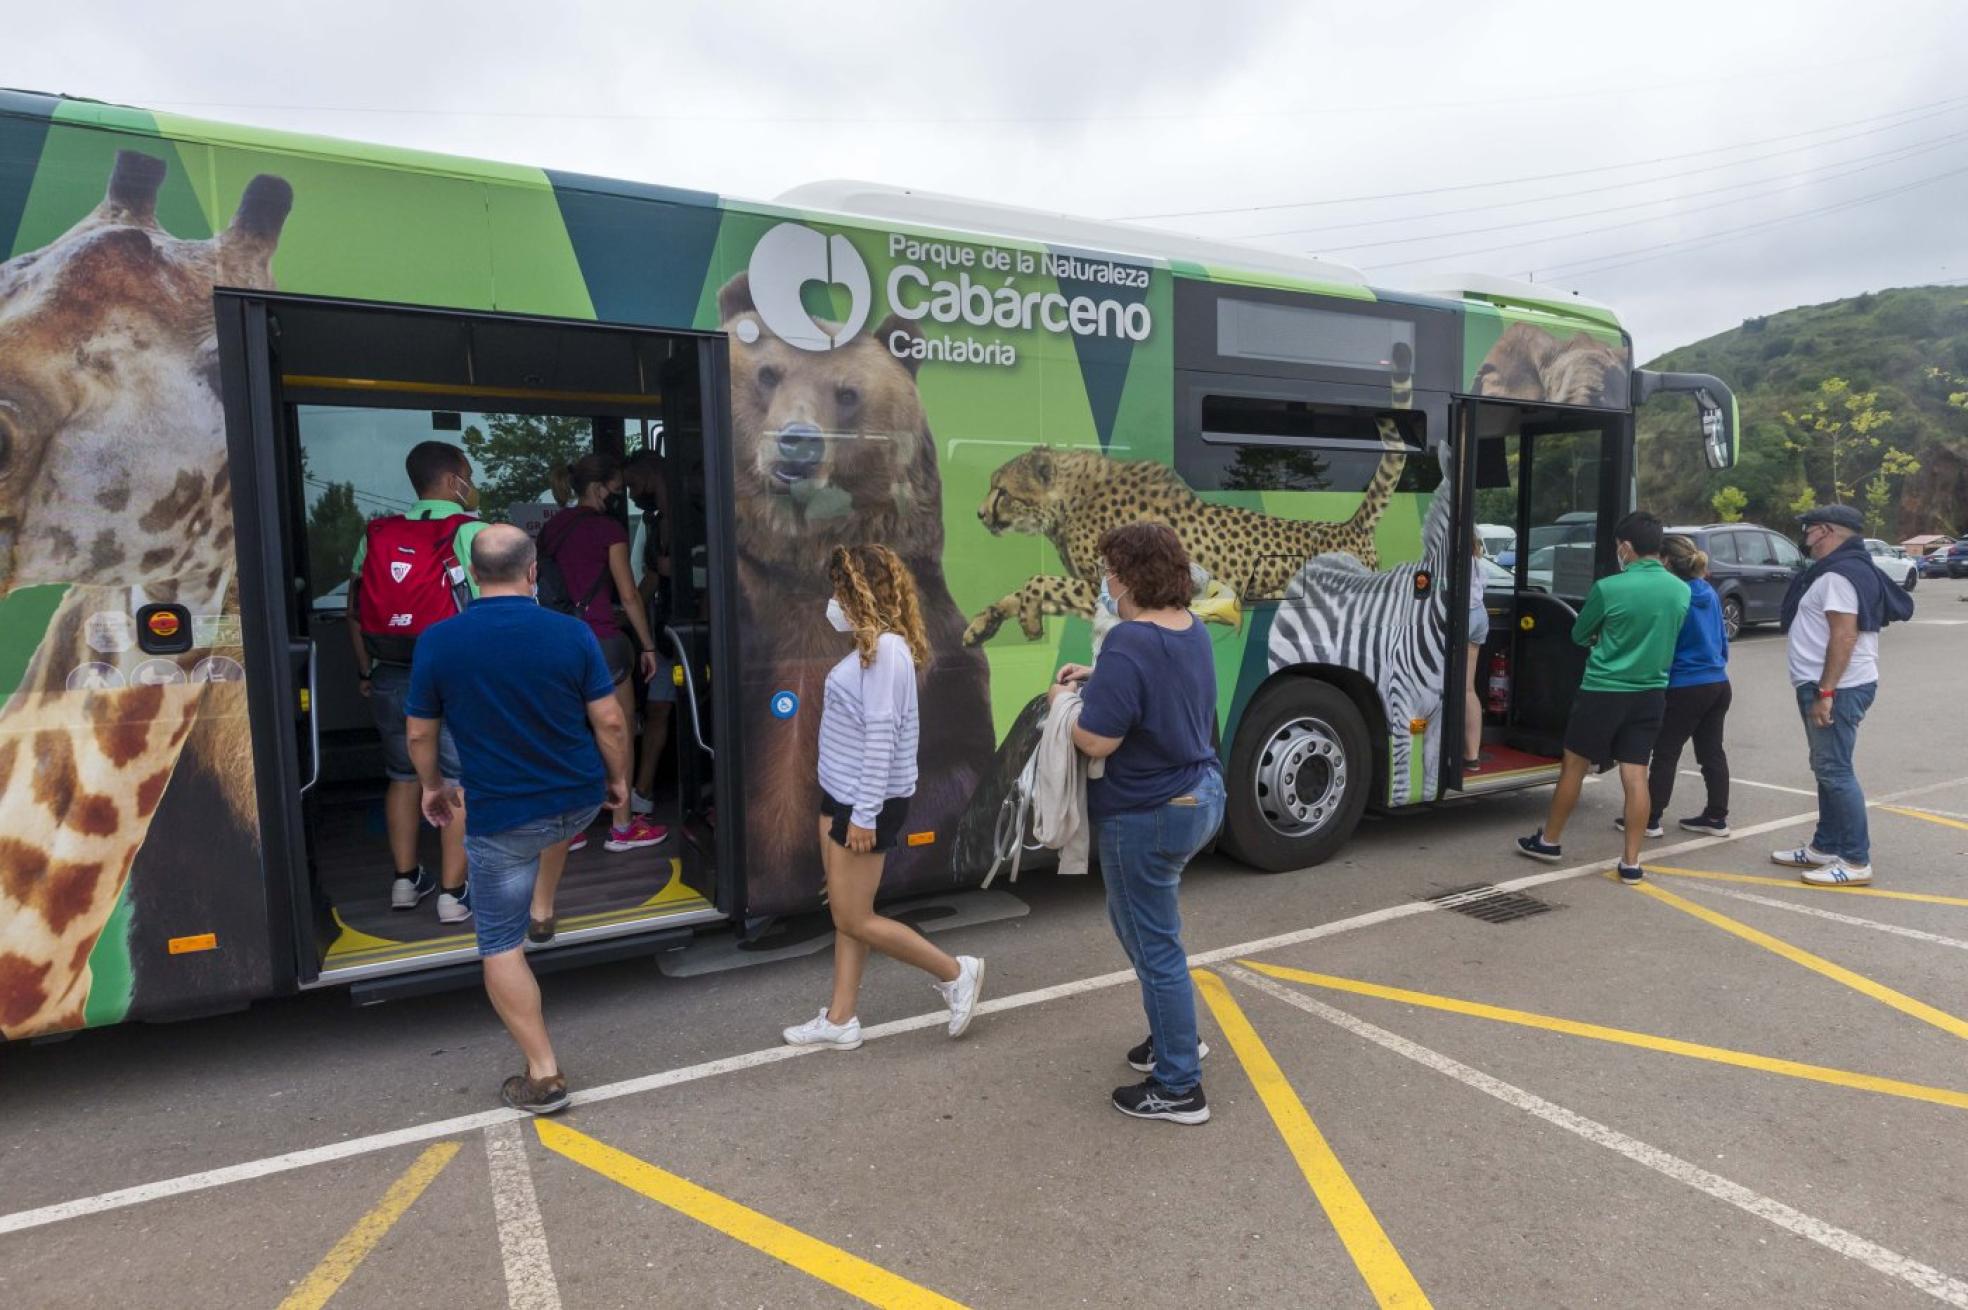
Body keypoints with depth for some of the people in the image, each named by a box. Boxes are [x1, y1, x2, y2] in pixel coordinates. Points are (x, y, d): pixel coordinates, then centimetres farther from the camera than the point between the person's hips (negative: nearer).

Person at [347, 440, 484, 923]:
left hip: (390, 676, 6)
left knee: (404, 775, 19)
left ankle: (406, 878, 27)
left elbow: (355, 611, 12)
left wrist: (366, 671, 19)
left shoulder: (376, 535, 10)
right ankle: (453, 892, 4)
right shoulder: (470, 531, -6)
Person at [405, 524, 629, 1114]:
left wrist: (432, 786, 18)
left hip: (502, 817, -2)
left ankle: (543, 1075, 12)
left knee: (501, 944, 10)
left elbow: (420, 735, -1)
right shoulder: (571, 633, -12)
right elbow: (610, 723, -8)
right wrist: (620, 778, 10)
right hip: (580, 803, 3)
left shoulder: (437, 642, -11)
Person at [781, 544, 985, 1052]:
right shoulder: (872, 646, 9)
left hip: (866, 802, -9)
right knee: (845, 915, 14)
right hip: (841, 795, 9)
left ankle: (955, 973, 15)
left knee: (855, 920, 2)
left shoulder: (885, 650, -20)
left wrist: (865, 814, -23)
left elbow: (881, 737, -23)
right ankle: (840, 1020, 25)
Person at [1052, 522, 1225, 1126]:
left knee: (1155, 946, 6)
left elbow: (1097, 741, -26)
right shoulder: (1191, 629, 5)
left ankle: (1179, 1088, 21)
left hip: (1148, 816, -10)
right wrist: (1099, 678, 9)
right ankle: (1176, 1036, 42)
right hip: (1201, 797, 10)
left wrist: (1063, 703, -7)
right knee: (1134, 918, 27)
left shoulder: (1130, 644, -26)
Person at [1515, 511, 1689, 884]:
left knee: (1573, 765, 10)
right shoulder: (1681, 591, 1)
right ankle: (1631, 861, 7)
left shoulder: (1609, 588, -15)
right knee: (1636, 775, 5)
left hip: (1603, 691, -4)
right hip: (1650, 693, 5)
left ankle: (1549, 840, 23)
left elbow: (1579, 635, 0)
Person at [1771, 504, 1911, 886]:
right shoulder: (1844, 569, 18)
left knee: (1835, 771, -8)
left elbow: (1844, 636, -24)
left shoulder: (1839, 573, -16)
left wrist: (1825, 692, -26)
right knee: (1829, 769, 15)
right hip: (1834, 687, 11)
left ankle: (1856, 862, -3)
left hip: (1838, 689, -11)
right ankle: (1826, 847, 24)